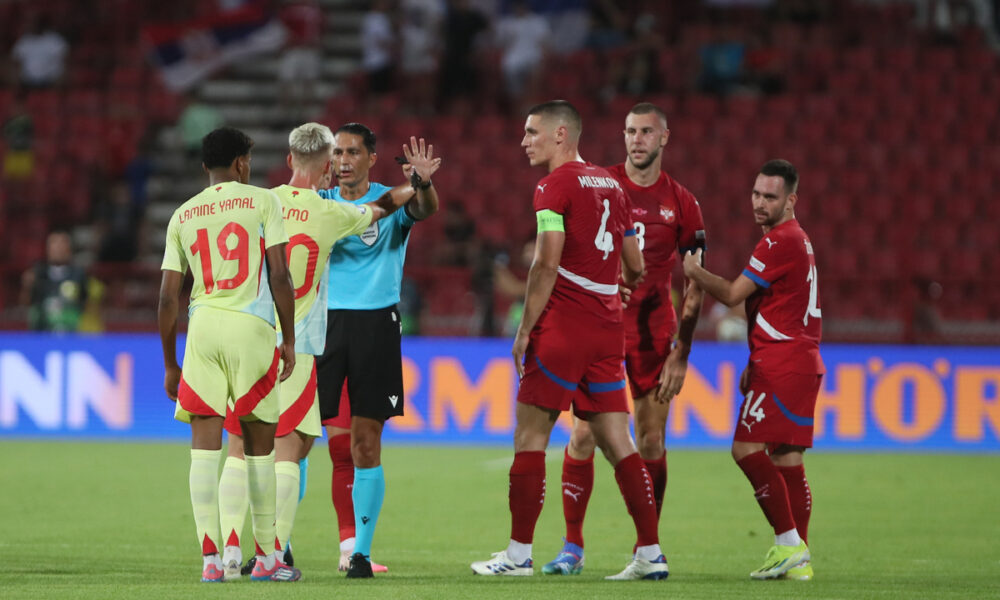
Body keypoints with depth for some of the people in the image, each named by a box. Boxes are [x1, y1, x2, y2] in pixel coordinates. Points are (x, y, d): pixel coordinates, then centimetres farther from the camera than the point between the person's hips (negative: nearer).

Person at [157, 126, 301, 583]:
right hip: (251, 324, -2)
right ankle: (266, 556, 14)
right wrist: (289, 340, 4)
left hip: (202, 325, 2)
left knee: (204, 444, 0)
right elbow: (280, 277, -3)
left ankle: (210, 557, -8)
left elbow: (168, 297, 10)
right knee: (259, 444, 8)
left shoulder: (183, 216, 13)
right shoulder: (262, 201, 5)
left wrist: (170, 365, 17)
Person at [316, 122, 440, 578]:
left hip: (376, 323, -1)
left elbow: (426, 209, -16)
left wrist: (423, 184, -39)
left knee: (365, 444, -1)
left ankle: (360, 550, 5)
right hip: (323, 320, 1)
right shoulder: (320, 202, 9)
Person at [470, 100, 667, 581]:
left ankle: (518, 554, 0)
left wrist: (525, 329, -11)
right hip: (609, 327, 7)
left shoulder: (555, 185, -8)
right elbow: (634, 269, 18)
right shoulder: (610, 185, 15)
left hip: (563, 325, -7)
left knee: (530, 435, 0)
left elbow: (547, 263, -16)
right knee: (616, 442, 6)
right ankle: (651, 553, 2)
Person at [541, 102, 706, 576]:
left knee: (651, 440, 2)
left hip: (653, 332, 1)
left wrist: (681, 353, -3)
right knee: (582, 434, -6)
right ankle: (573, 545, 0)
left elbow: (694, 287, 3)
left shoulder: (681, 203, 3)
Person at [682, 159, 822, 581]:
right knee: (786, 458, 7)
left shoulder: (781, 242, -13)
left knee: (747, 448, -14)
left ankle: (789, 543, -15)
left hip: (782, 363, -10)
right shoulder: (795, 239, 20)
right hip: (802, 360, 10)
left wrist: (694, 271, 3)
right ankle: (797, 559, 5)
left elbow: (733, 295, -10)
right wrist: (755, 365, 24)